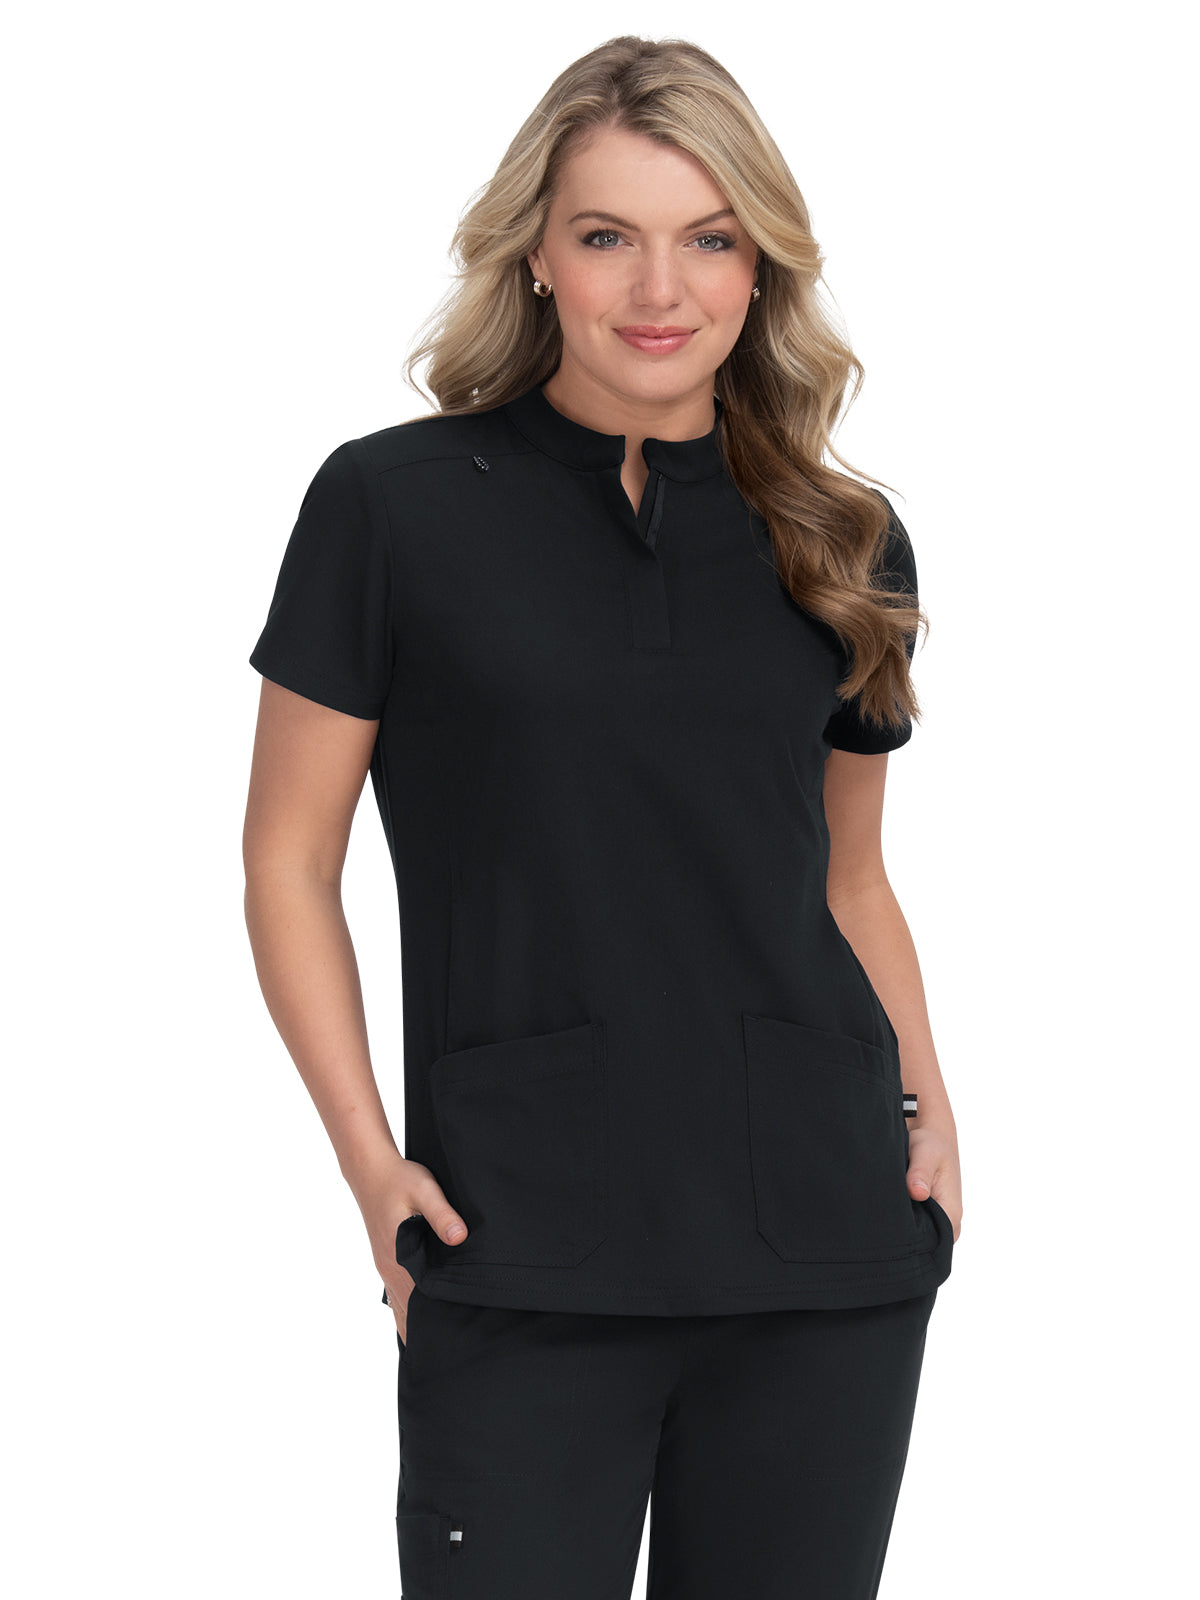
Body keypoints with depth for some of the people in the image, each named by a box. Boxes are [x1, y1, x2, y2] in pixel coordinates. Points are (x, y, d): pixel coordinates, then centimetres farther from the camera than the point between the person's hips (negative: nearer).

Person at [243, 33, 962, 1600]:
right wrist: (372, 1161, -7)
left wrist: (928, 1106, 5)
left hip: (828, 1243, 3)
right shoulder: (394, 506, -1)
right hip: (523, 1263, -3)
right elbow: (290, 864, 3)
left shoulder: (843, 545, 9)